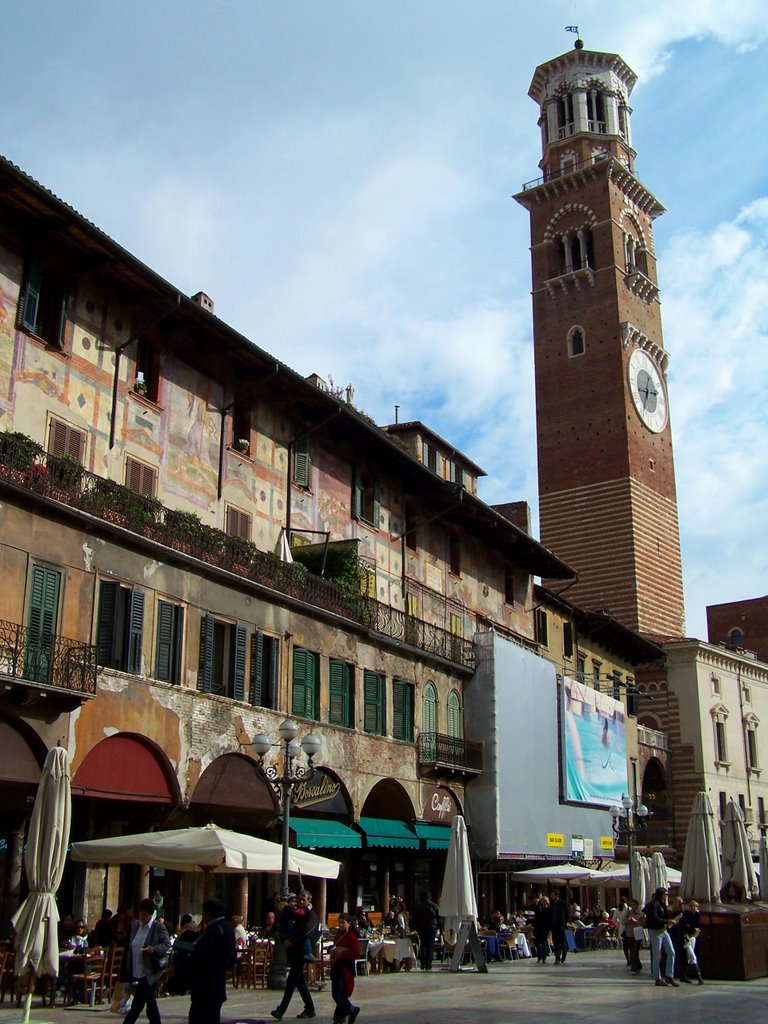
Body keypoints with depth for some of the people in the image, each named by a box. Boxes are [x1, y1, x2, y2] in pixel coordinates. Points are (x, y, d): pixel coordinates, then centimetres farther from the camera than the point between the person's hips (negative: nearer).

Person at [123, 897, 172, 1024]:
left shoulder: (159, 927, -10)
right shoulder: (135, 925, 9)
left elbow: (167, 944, -7)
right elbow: (131, 947, 15)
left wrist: (155, 949, -25)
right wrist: (129, 968, 13)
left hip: (150, 971, -7)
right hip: (138, 971, 7)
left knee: (137, 1003, -8)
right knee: (150, 1001, 14)